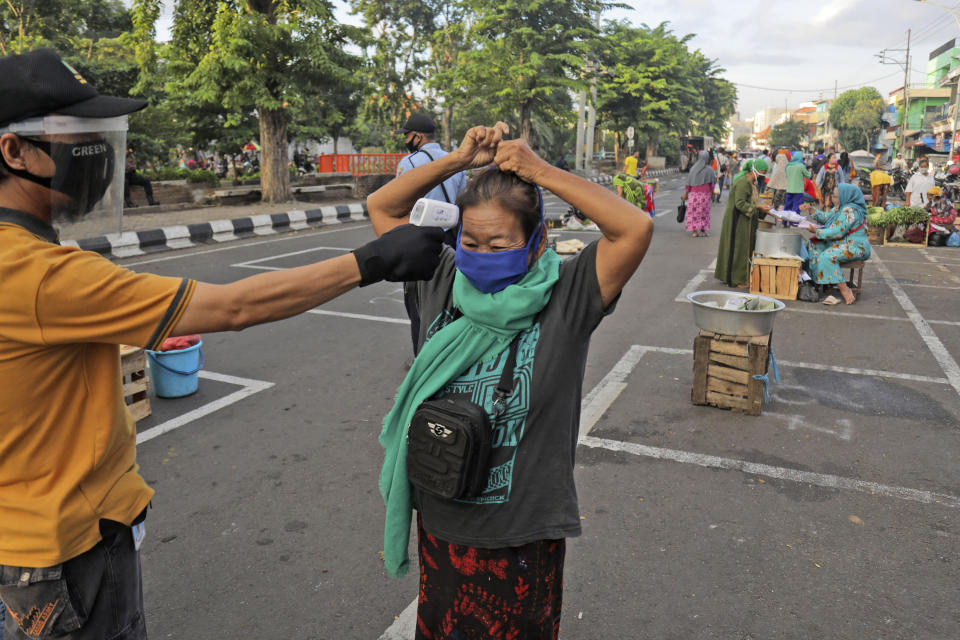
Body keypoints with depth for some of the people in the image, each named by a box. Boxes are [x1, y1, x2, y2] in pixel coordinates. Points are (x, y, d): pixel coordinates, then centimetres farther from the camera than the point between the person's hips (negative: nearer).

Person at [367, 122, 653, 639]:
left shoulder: (565, 297, -14)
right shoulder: (443, 281, -3)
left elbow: (637, 228, -26)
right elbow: (381, 208, 3)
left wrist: (540, 172, -20)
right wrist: (460, 159, -7)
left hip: (524, 533, -3)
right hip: (440, 523, 4)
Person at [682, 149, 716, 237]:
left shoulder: (694, 168, -2)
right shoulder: (709, 169, -7)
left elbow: (689, 182, -1)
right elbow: (712, 183, -5)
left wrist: (686, 193, 5)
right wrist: (712, 194, 5)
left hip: (694, 193, 1)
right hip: (705, 194, -1)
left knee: (694, 212, 6)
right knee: (703, 212, 9)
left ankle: (694, 231, 2)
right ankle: (703, 231, 11)